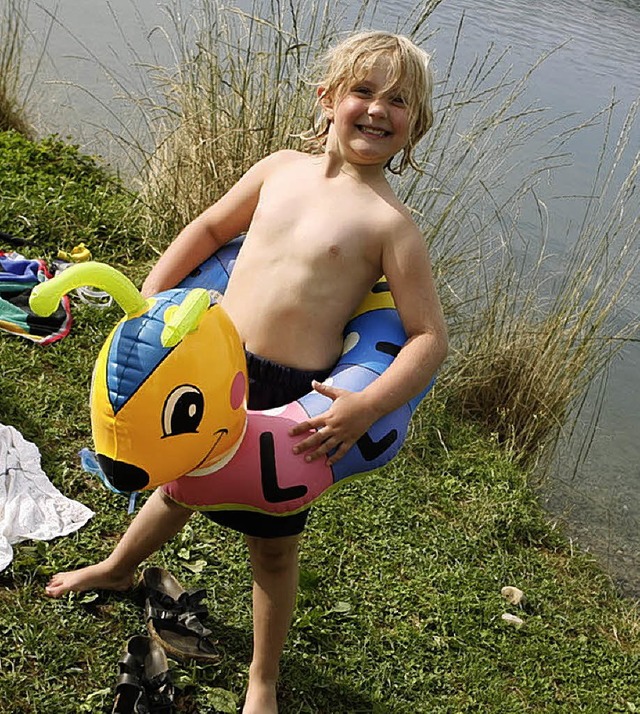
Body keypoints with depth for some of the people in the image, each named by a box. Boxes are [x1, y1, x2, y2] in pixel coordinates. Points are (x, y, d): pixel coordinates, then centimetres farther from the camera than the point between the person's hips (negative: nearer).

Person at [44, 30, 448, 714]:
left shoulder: (390, 223, -14)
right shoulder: (281, 168, 1)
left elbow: (429, 338, -15)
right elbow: (210, 227, 15)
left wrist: (365, 408, -27)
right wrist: (148, 297, 8)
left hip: (293, 399, -4)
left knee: (272, 544, 13)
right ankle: (117, 567, 62)